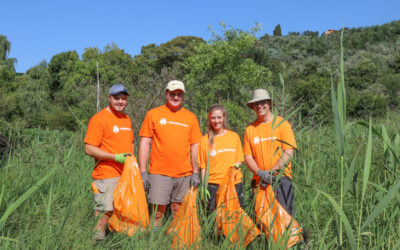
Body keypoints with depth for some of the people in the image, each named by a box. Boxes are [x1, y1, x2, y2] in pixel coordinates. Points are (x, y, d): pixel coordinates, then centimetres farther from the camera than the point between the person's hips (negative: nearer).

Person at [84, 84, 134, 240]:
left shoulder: (126, 119, 15)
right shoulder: (99, 119, -8)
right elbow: (89, 149, -14)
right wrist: (116, 157, -19)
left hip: (126, 175, 7)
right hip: (107, 176, -7)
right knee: (105, 213, -3)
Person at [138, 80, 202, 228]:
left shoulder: (191, 117, 9)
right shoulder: (153, 114, 4)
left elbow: (195, 146, 9)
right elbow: (145, 143, 2)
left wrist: (195, 172, 3)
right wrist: (143, 172, -3)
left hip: (184, 174, 2)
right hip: (159, 173, -2)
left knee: (179, 212, 8)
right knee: (158, 212, 0)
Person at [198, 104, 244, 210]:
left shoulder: (234, 136, 6)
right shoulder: (205, 140, 3)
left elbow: (240, 160, 11)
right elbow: (203, 167, 4)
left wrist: (234, 166, -10)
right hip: (214, 185, -1)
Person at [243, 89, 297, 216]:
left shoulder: (282, 124, 0)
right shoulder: (250, 129, 8)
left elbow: (288, 153, -6)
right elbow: (248, 156, 5)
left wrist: (273, 171, -15)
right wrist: (260, 173, -11)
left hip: (281, 178, -3)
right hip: (259, 181, 3)